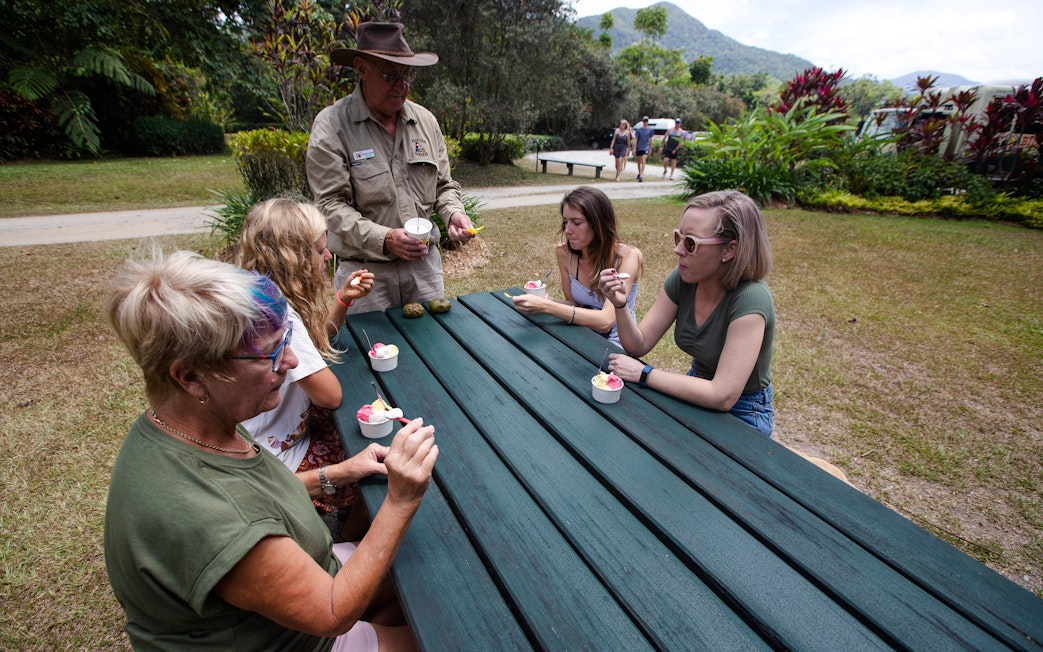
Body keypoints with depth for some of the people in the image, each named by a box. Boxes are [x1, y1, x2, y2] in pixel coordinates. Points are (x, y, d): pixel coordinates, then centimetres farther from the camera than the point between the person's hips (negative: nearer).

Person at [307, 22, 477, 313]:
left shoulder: (425, 120, 8)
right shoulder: (331, 125, -7)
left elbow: (443, 186, 15)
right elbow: (331, 204, -11)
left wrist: (454, 213, -7)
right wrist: (384, 239, -25)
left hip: (425, 264, 4)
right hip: (365, 271, -4)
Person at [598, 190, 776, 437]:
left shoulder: (750, 299, -28)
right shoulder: (682, 279, -10)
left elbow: (723, 396, -31)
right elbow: (639, 345, -7)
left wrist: (644, 374, -25)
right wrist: (620, 305, -25)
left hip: (740, 415, -5)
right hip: (698, 392, 6)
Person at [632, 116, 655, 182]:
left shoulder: (650, 130, 2)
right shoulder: (638, 129, -2)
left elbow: (650, 139, 10)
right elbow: (635, 139, -2)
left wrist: (650, 148, 12)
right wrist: (634, 148, -8)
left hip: (646, 148, -1)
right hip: (639, 148, 1)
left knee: (643, 162, -15)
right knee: (639, 162, 13)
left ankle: (641, 176, -20)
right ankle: (639, 173, 34)